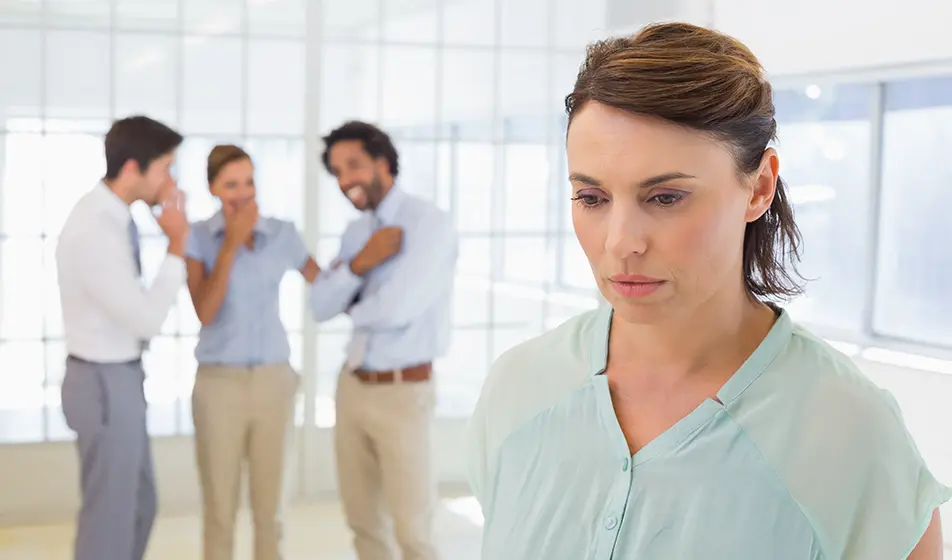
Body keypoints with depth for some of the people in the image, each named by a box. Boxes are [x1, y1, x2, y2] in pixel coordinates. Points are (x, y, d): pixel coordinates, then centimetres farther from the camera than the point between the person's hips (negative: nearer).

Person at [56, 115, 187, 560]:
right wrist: (177, 247, -20)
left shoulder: (110, 216, 4)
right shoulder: (95, 230, -26)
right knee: (110, 514, 4)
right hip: (106, 384, -10)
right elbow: (147, 319, -25)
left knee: (139, 503, 21)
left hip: (117, 377, 10)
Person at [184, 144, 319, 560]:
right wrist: (230, 244, -18)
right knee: (219, 512, 5)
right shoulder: (198, 238, -4)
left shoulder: (282, 234, 1)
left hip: (273, 382, 2)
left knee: (269, 508, 9)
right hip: (219, 384, -2)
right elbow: (205, 312, -15)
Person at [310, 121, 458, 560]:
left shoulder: (430, 223, -14)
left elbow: (396, 309, -24)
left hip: (403, 392, -7)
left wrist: (352, 310, -3)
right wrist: (359, 264, -15)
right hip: (353, 386, 7)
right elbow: (320, 306, 2)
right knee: (362, 519, 15)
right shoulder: (356, 232, 10)